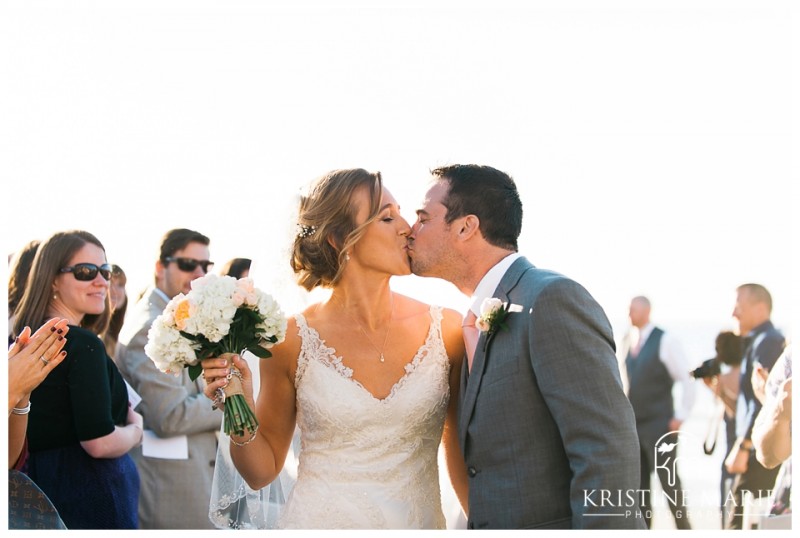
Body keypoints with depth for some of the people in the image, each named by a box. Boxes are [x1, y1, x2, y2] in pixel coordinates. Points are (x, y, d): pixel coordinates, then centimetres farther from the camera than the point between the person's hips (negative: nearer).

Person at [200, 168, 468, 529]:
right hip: (320, 523, -2)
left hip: (420, 523, 2)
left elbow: (459, 446, 8)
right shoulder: (292, 339, -8)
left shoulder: (445, 330, -5)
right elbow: (263, 471, 1)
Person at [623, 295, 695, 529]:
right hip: (633, 426, 6)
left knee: (669, 482, -2)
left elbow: (687, 379, -8)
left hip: (659, 426, -6)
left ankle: (683, 528, 9)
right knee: (638, 485, 7)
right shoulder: (629, 343, 10)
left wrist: (680, 416, -10)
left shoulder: (664, 341, -8)